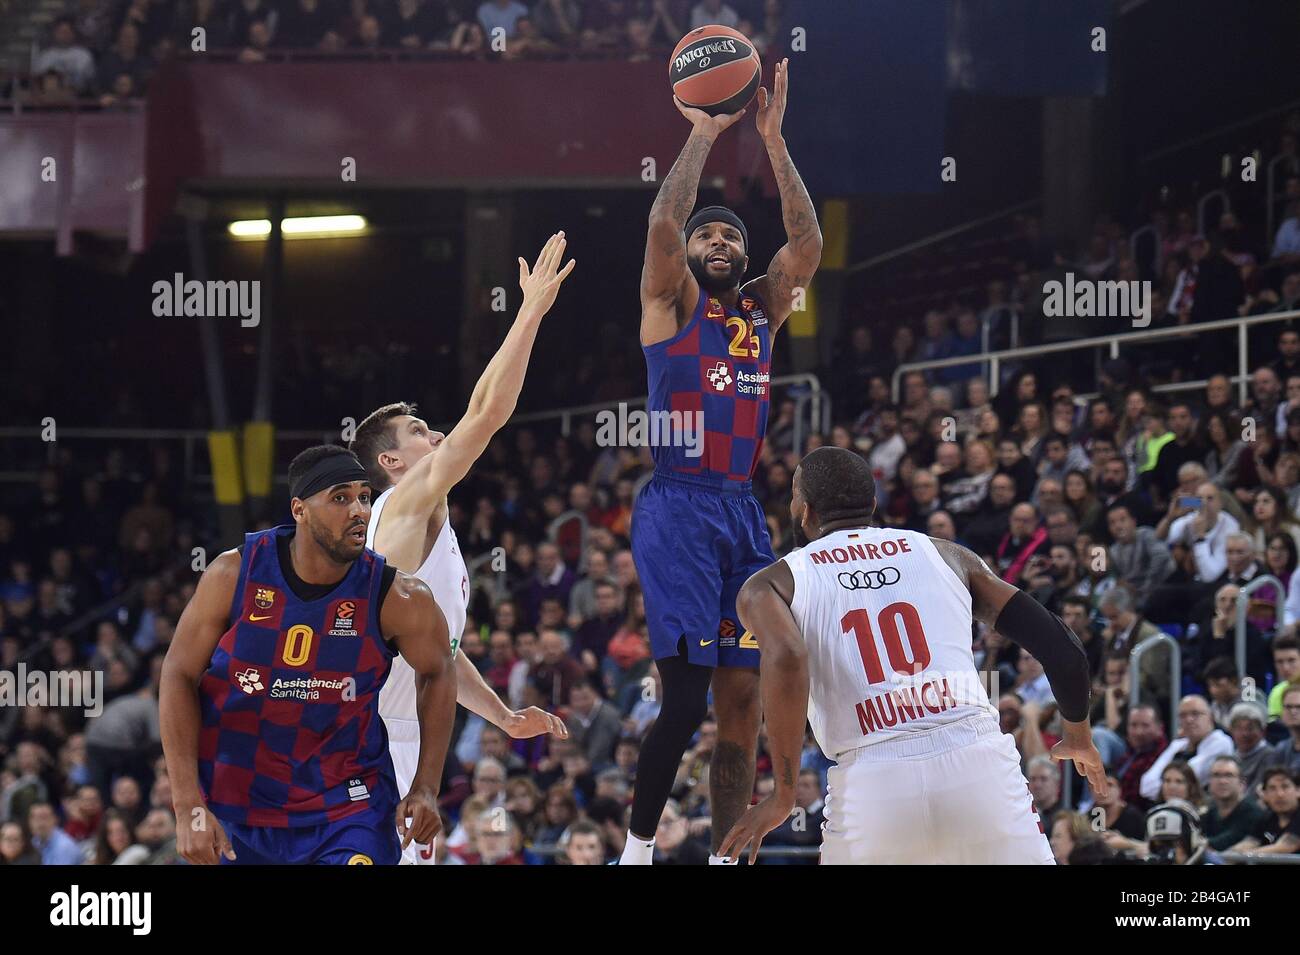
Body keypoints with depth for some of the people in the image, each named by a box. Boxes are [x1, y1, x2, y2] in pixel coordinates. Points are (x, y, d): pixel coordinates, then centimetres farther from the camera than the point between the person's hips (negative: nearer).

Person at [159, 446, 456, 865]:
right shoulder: (234, 574, -14)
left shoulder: (395, 597, -14)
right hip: (235, 802, 1)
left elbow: (436, 673, 5)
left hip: (347, 799, -1)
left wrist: (426, 789, 0)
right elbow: (179, 676, -8)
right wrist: (190, 808, -15)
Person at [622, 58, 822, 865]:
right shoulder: (672, 303, 2)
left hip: (745, 514, 6)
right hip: (679, 509, -6)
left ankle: (726, 855, 7)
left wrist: (773, 138, -2)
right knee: (688, 693, -14)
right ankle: (638, 847, -3)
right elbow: (663, 226, -16)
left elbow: (808, 242, 2)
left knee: (743, 695, 3)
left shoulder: (763, 309, 15)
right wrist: (703, 136, -11)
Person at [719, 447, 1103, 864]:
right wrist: (1078, 736, 36)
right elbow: (1063, 651, 17)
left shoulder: (768, 586, 14)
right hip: (980, 766, 1)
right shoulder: (945, 555, 21)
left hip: (872, 787, -1)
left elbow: (786, 659, -10)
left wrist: (784, 794, -4)